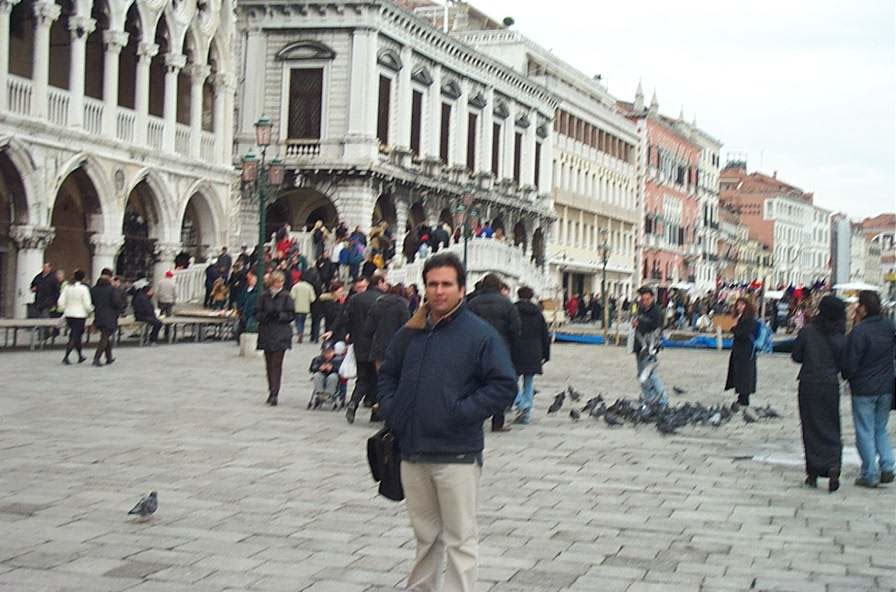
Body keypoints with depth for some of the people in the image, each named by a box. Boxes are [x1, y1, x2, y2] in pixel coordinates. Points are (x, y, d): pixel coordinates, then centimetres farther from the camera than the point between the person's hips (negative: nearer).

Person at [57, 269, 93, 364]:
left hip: (68, 315, 6)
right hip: (80, 315, -6)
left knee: (75, 336, 19)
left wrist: (65, 310, 17)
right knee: (75, 337, -3)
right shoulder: (84, 288, -13)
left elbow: (61, 302, 2)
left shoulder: (68, 287, 2)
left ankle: (80, 356, 28)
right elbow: (87, 304, -13)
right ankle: (66, 357, -15)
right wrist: (91, 310, 7)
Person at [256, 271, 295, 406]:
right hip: (266, 333, 3)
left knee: (276, 364, -10)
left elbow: (291, 315, -1)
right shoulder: (265, 296, 5)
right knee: (269, 364, 9)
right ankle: (272, 392, 22)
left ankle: (274, 394, -12)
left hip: (281, 335, -3)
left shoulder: (286, 297, 0)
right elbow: (258, 313, 7)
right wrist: (266, 316, -12)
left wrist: (279, 316, -16)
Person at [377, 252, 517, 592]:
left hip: (456, 456, -6)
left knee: (460, 538, 0)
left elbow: (504, 386, -13)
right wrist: (390, 411, 6)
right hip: (413, 452, 6)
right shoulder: (410, 333, 9)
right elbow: (387, 374, 22)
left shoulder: (480, 335, -8)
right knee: (426, 535, 20)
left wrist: (461, 412, -17)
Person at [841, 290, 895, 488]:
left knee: (865, 433, 4)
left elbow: (850, 366, -15)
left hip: (864, 390, -6)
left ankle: (870, 475, 7)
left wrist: (847, 376, 3)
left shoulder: (858, 333, -20)